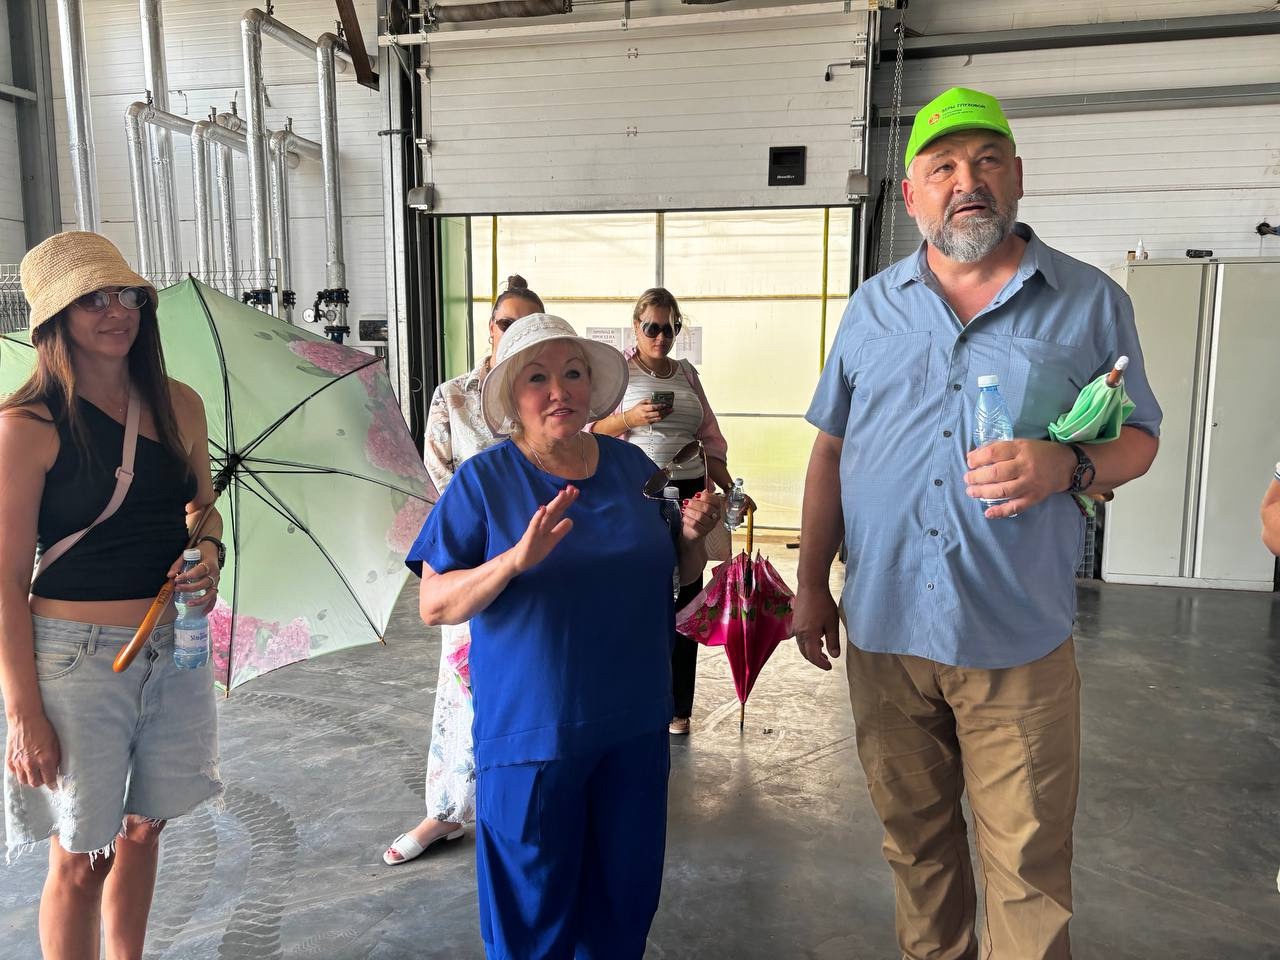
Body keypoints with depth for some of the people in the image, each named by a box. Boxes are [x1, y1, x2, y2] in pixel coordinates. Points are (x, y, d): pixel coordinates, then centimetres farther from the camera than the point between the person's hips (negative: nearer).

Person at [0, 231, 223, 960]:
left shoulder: (178, 405, 2)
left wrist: (210, 553, -5)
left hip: (174, 647, 5)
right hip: (76, 657, -5)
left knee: (144, 829, 20)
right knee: (81, 856, 8)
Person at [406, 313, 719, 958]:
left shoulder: (631, 464, 3)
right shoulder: (483, 481, -8)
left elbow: (679, 572, 13)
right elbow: (434, 605, -11)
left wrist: (692, 534, -9)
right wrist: (517, 558, -27)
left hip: (634, 722, 4)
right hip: (531, 727, -4)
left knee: (627, 889, 19)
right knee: (534, 905, 12)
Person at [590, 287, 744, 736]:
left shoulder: (687, 374, 16)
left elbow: (710, 438, 18)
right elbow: (593, 430, -2)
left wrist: (729, 489, 11)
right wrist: (631, 418, -18)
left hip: (688, 494, 4)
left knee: (685, 596, 4)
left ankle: (677, 706, 15)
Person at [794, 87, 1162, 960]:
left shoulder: (1090, 302, 0)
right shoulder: (874, 306, 7)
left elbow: (1139, 440, 5)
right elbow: (831, 449, 10)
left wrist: (1067, 465, -19)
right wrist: (811, 585, 7)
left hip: (1018, 643, -2)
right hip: (882, 631, 3)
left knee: (1029, 870, 8)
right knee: (915, 840, 18)